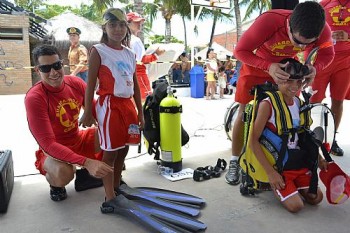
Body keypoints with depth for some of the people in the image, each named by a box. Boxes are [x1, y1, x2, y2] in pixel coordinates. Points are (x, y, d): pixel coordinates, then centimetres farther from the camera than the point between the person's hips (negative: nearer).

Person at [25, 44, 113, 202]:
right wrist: (86, 162, -41)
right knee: (63, 172, -38)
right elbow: (47, 143, -28)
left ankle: (89, 173, 9)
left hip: (79, 140, 6)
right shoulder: (34, 98, -24)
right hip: (53, 151, -5)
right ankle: (54, 182, 3)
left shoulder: (76, 83, -9)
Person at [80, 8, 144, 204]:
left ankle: (117, 186, 30)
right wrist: (88, 112, -8)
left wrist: (140, 112, 13)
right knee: (110, 152, -1)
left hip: (128, 105, 6)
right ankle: (110, 196, 9)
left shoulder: (130, 54, 13)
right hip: (109, 105, -6)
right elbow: (91, 84, -6)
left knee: (123, 150, 13)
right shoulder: (98, 51, -3)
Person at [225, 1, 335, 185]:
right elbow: (240, 50, -29)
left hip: (287, 69, 4)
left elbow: (327, 54, -6)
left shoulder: (323, 31, -25)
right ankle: (234, 162, 12)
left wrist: (315, 68, -29)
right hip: (256, 66, -3)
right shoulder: (268, 21, -38)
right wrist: (269, 66, -44)